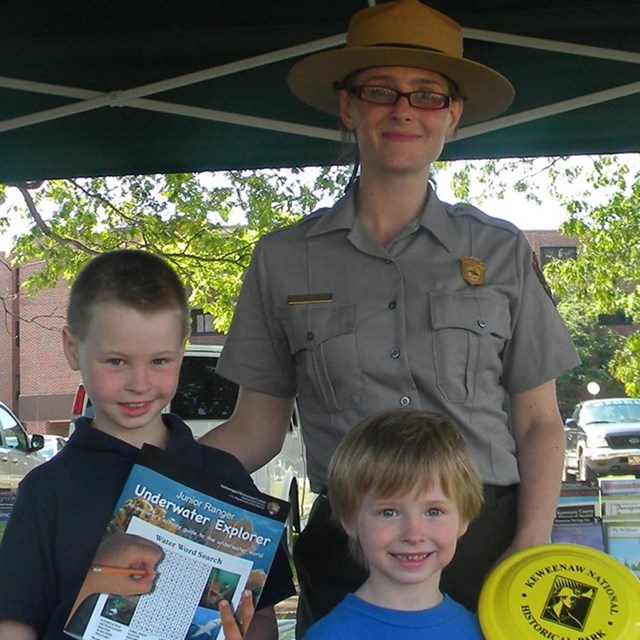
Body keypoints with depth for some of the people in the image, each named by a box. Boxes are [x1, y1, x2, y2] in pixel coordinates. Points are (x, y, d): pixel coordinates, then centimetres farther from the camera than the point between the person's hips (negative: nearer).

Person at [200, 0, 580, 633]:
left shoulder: (501, 251, 5)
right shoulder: (282, 259, 4)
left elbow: (538, 422, 6)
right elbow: (256, 428, 6)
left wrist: (532, 547, -9)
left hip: (487, 542, 0)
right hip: (345, 550, 0)